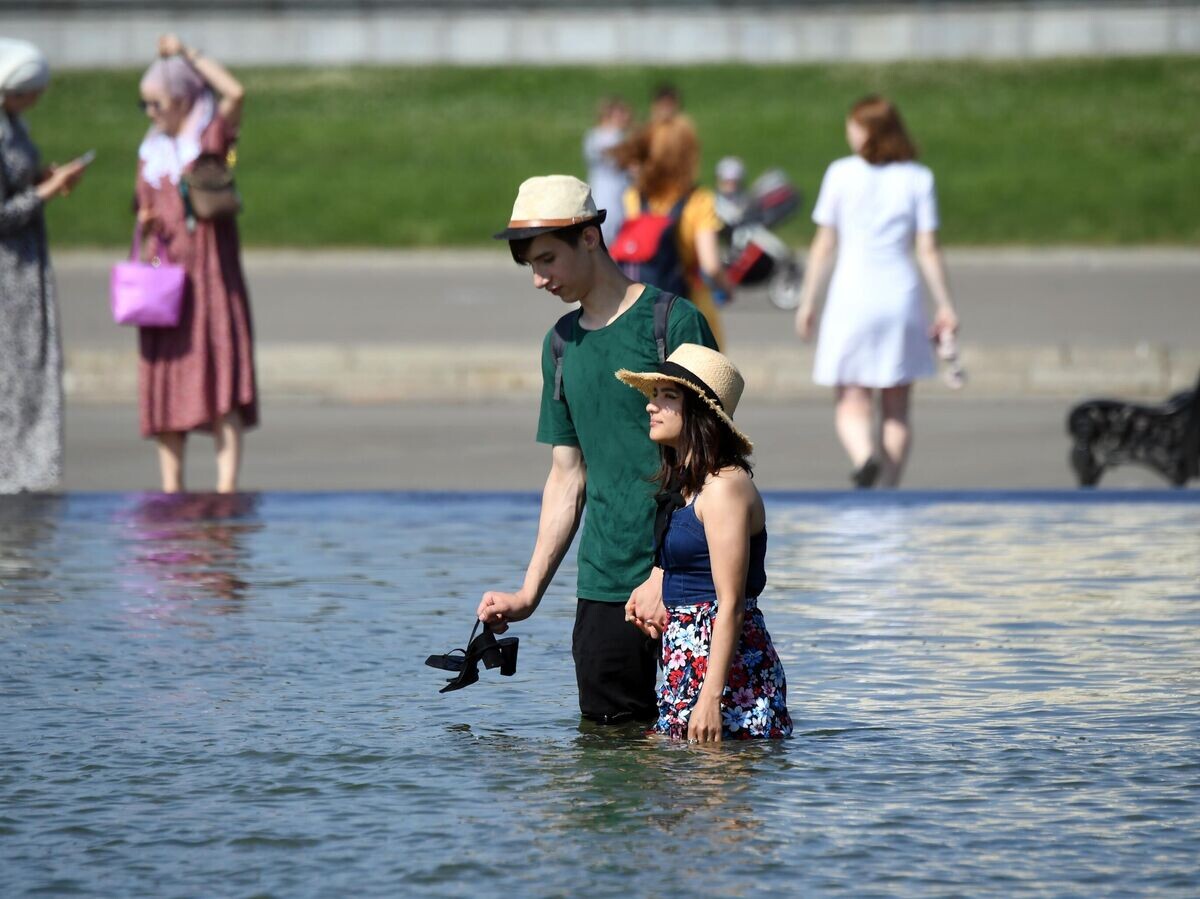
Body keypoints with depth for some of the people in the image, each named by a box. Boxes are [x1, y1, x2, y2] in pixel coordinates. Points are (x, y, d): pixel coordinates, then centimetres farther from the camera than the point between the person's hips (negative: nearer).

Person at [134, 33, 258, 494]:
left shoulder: (212, 135, -1)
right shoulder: (151, 153, 13)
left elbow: (234, 92, -18)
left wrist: (186, 54, -12)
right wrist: (144, 227, -2)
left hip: (210, 270, -5)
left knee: (223, 383, -11)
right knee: (166, 386, 4)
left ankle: (227, 487, -16)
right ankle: (171, 490, 8)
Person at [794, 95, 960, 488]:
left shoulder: (841, 174, 0)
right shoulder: (918, 178, 3)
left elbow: (824, 245, 0)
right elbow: (928, 249, 0)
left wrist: (808, 301, 7)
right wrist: (945, 306, 5)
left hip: (851, 296, -2)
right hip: (900, 294, 2)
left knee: (851, 405, 0)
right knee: (896, 410, 12)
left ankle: (865, 456, -29)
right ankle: (890, 488, 9)